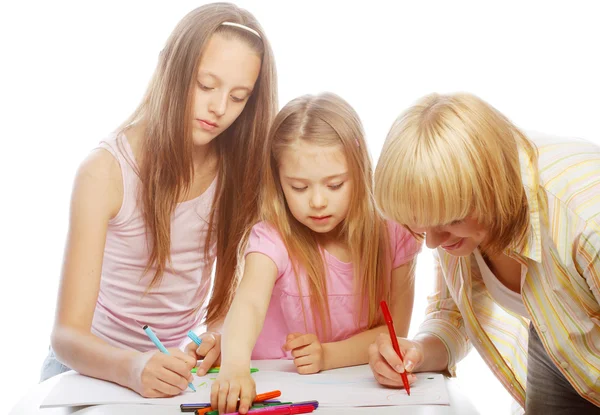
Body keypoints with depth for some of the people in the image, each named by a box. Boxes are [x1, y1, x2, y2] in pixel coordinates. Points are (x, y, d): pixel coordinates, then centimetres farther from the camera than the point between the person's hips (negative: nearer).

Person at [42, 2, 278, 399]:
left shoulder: (236, 167, -4)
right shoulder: (106, 171, -16)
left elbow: (230, 285, 5)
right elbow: (67, 334, -20)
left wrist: (217, 335, -17)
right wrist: (132, 367, -40)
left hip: (181, 366, 2)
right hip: (96, 362, -2)